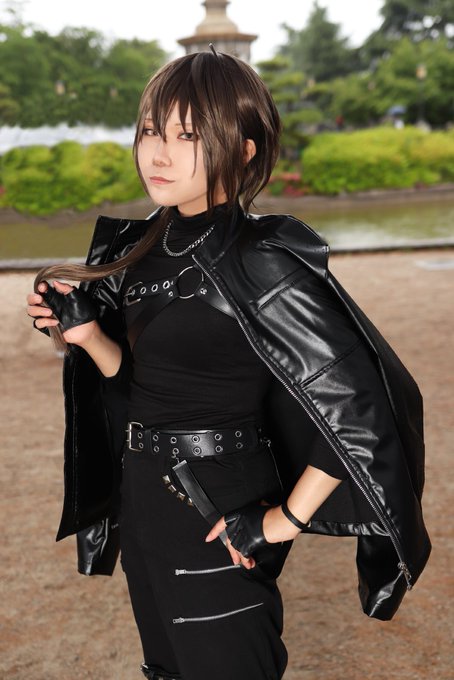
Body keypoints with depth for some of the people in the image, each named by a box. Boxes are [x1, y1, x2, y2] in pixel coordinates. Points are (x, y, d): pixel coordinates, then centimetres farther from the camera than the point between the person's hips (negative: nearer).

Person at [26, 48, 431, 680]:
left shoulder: (261, 262, -22)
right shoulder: (147, 245, 2)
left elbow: (360, 410, -24)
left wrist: (284, 521, -18)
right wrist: (84, 332, -8)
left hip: (219, 518, -7)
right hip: (143, 498, 8)